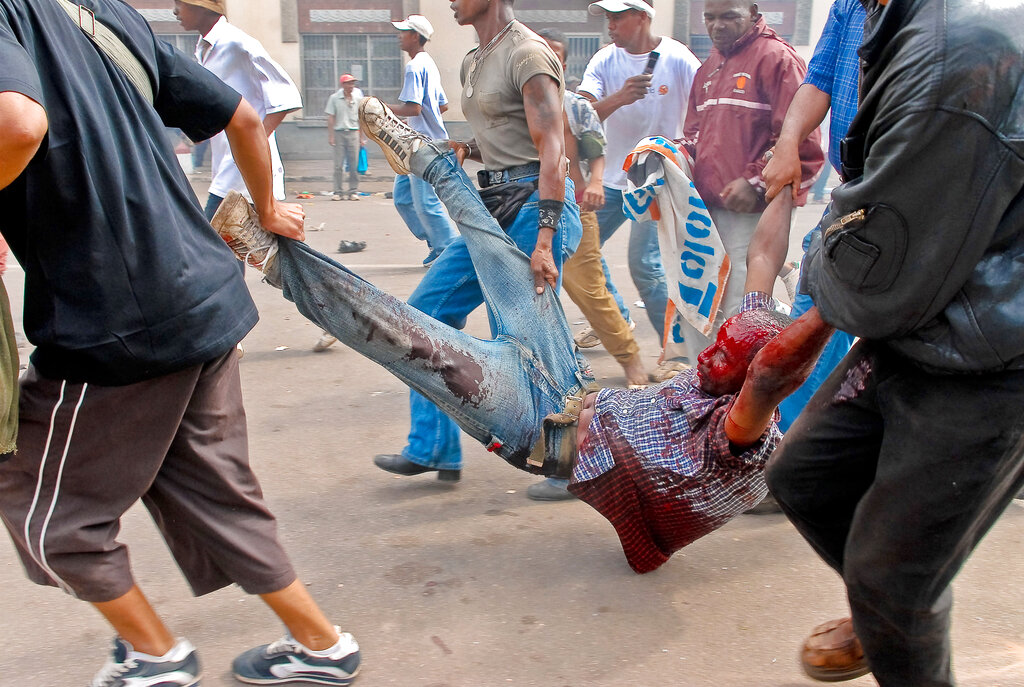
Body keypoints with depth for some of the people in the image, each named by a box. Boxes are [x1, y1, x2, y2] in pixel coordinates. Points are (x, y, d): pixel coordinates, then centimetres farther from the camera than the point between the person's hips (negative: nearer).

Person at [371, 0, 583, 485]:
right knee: (427, 310, 7)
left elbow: (551, 150, -18)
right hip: (493, 208, 10)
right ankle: (432, 450, 15)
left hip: (533, 205, -10)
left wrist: (543, 241, -26)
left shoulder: (527, 53, -10)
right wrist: (466, 150, 5)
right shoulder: (473, 62, 19)